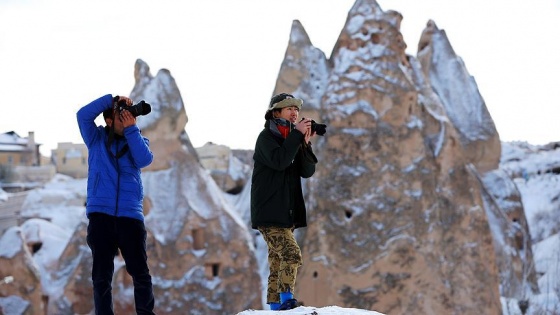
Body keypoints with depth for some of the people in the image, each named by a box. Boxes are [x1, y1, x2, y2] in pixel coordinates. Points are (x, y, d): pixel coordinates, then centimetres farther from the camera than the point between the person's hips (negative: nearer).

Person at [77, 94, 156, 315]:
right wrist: (111, 100, -5)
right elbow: (84, 115, -4)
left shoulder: (137, 141, 14)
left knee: (140, 272, 0)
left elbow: (144, 159, -6)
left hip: (130, 216, 1)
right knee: (101, 276, 0)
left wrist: (132, 129, -8)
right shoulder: (97, 139, 12)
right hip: (100, 215, -1)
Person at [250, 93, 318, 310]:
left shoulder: (292, 139, 16)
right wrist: (297, 135, -19)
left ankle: (275, 306, 12)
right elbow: (278, 161, -23)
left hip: (287, 214, 8)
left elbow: (307, 171, 6)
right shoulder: (266, 137, -4)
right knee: (292, 254, -22)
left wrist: (305, 143, -8)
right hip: (269, 213, -8)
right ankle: (286, 300, -25)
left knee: (278, 262, 9)